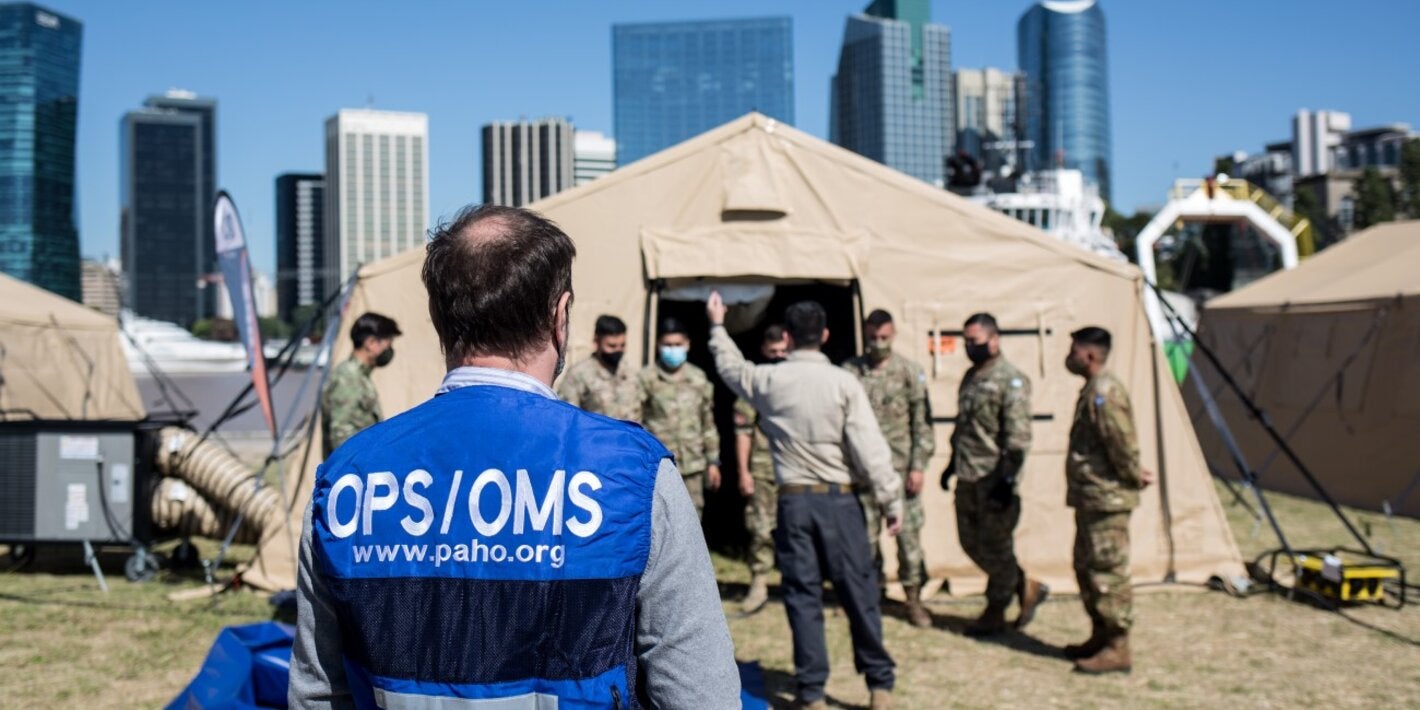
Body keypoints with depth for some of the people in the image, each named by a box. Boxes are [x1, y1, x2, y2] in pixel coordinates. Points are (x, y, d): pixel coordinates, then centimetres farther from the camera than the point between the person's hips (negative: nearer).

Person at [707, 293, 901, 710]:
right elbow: (871, 449, -9)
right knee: (858, 591, 8)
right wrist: (891, 502, -1)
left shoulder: (768, 380, 0)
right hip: (838, 500, -1)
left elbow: (731, 367, 23)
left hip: (792, 501, 2)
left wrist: (717, 326, 39)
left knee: (802, 594, 7)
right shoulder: (843, 383, -7)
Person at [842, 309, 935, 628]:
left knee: (908, 533, 1)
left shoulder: (909, 371, 2)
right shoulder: (849, 371, 4)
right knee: (865, 536, 6)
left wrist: (918, 466, -6)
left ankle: (913, 599, 14)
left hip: (900, 467, -1)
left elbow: (922, 422, 1)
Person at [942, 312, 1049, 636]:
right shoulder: (970, 377, 14)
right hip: (968, 477, 9)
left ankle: (995, 612, 16)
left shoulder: (1011, 380, -12)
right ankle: (1027, 587, 27)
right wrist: (953, 464, 23)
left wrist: (1006, 479, -22)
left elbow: (1018, 436, -17)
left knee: (996, 546, 2)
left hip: (994, 479, -9)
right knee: (970, 541, 13)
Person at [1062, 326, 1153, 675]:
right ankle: (1101, 637, 28)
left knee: (1108, 572, -6)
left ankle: (1117, 649, 0)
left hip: (1106, 499, -11)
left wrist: (1134, 477, -8)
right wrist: (1133, 475, 13)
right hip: (1092, 497, 11)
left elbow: (1122, 442, -21)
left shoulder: (1104, 392, -19)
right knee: (1087, 568, 17)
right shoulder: (1093, 390, 15)